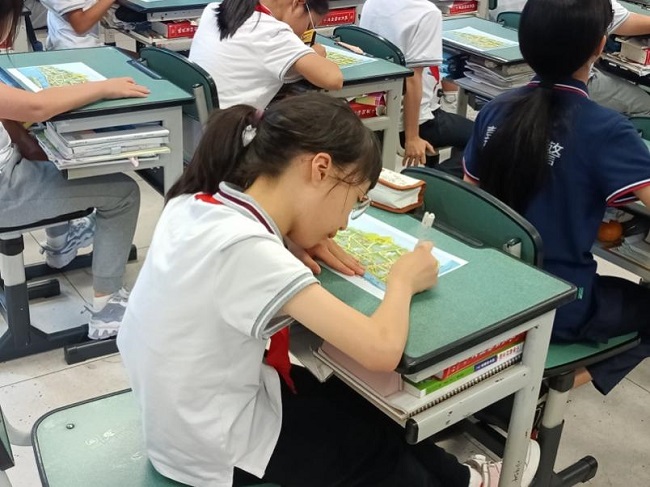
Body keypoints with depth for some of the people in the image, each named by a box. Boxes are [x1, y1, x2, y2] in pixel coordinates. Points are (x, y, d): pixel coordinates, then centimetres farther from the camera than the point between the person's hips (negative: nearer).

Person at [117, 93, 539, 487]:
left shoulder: (193, 203, -8)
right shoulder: (247, 250, -33)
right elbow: (382, 350, -34)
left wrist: (298, 239, 1)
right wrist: (403, 280, -14)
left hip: (186, 411, 8)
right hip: (215, 450, -7)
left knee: (354, 402, 22)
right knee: (382, 439, 16)